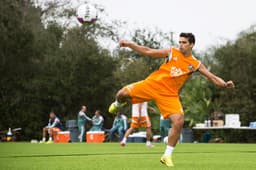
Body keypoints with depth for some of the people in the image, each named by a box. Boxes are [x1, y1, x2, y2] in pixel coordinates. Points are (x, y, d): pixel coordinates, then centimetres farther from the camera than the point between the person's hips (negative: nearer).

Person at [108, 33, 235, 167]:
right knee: (123, 93, -13)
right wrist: (129, 44, -2)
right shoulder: (172, 52, 3)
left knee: (179, 121, -17)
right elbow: (148, 52, 5)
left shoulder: (196, 64, 3)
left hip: (169, 94, 0)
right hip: (153, 84, 0)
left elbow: (213, 77, 1)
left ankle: (167, 156, -1)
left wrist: (224, 84, -19)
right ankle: (118, 105, 30)